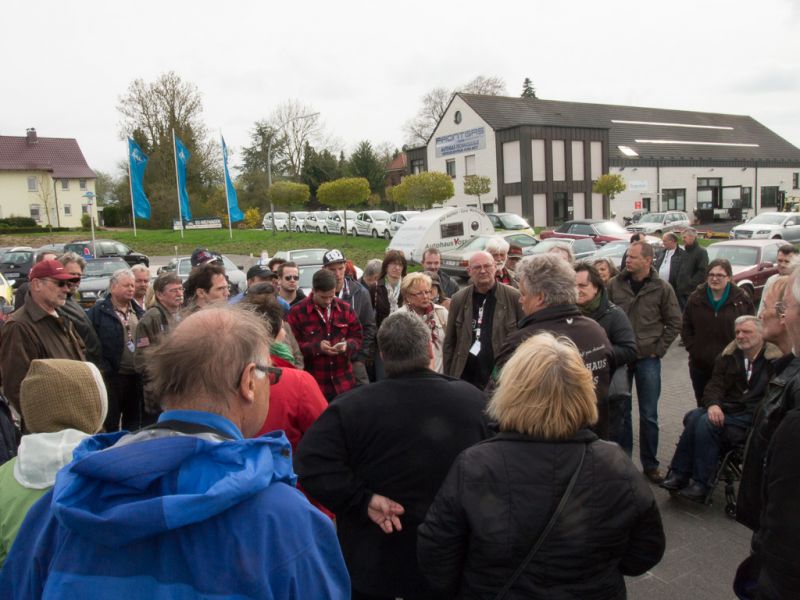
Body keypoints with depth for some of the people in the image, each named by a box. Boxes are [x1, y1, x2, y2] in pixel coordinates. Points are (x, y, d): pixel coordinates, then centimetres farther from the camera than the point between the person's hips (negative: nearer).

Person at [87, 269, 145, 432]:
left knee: (134, 422, 16)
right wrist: (102, 368, -15)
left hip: (137, 376, 6)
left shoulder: (140, 313, 14)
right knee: (110, 423, 3)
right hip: (112, 376, -5)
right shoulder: (97, 312, -5)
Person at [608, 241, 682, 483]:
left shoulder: (662, 288, -4)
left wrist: (658, 349, -3)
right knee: (621, 412, 10)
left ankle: (650, 464, 21)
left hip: (648, 359, -1)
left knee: (649, 415, 8)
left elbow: (674, 322, 2)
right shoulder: (614, 285, -1)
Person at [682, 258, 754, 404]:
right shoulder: (696, 298, 1)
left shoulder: (742, 300, -5)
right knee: (702, 405, 15)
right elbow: (686, 327, 7)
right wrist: (693, 348, -3)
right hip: (700, 365, 2)